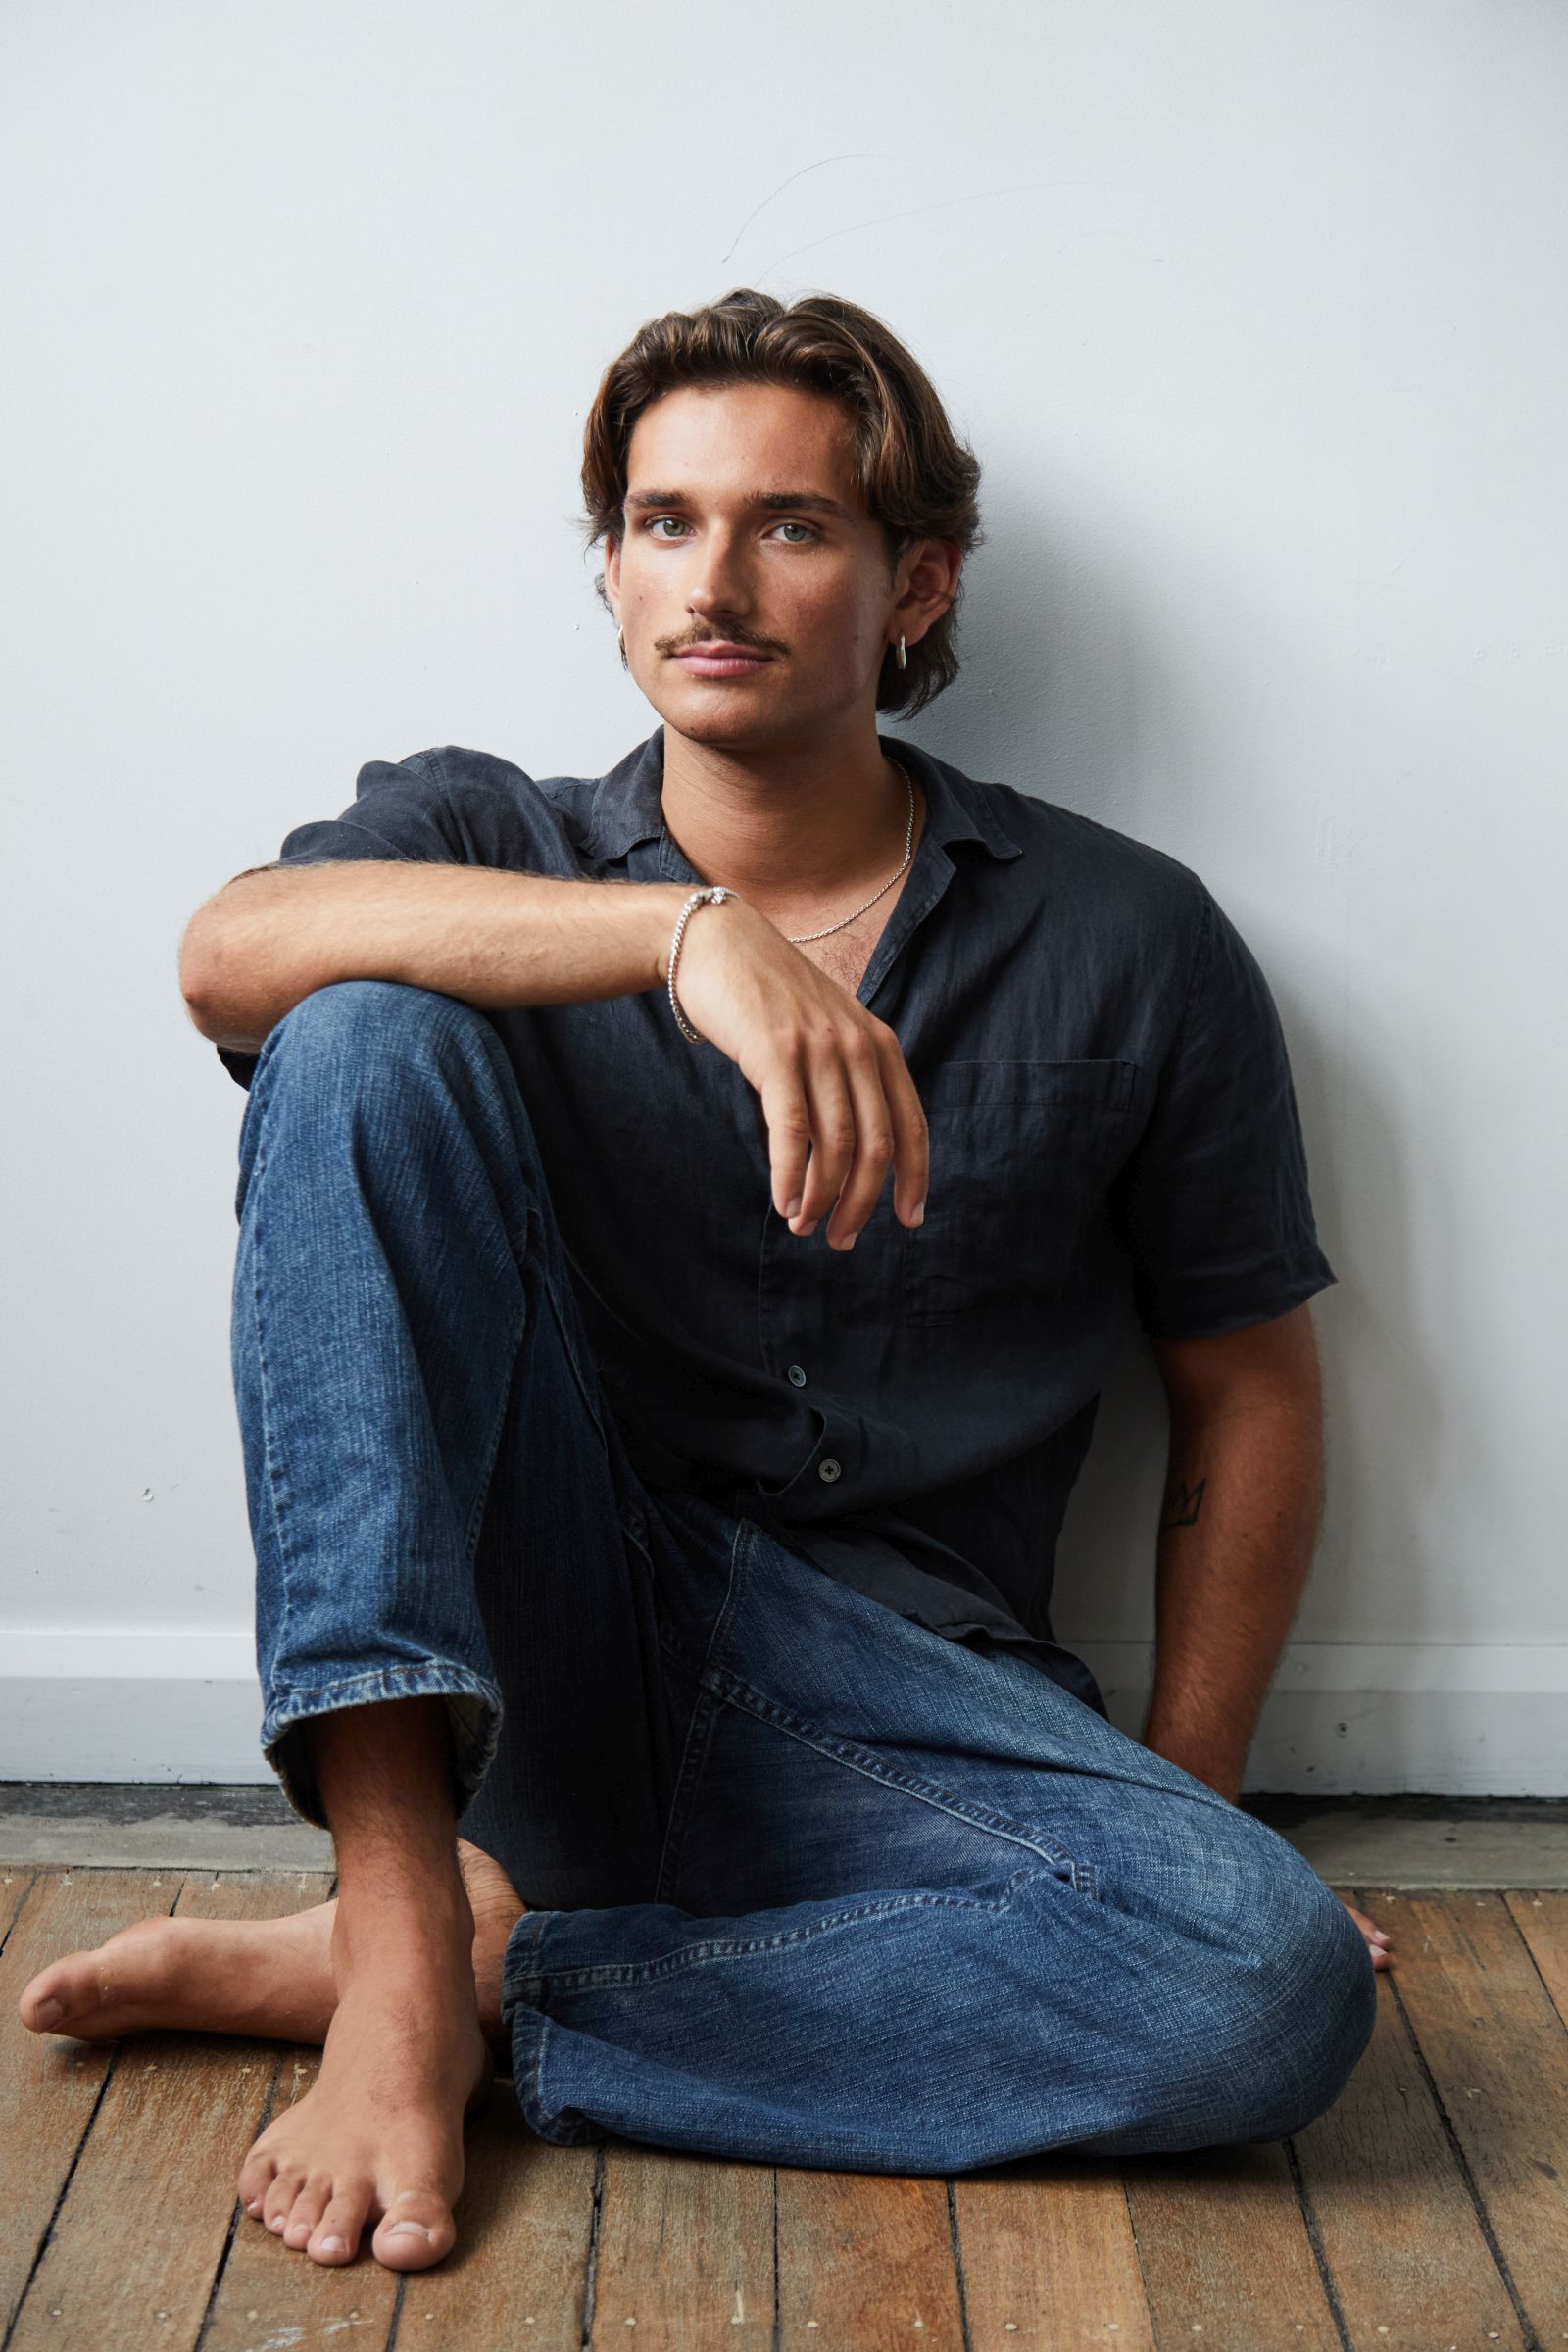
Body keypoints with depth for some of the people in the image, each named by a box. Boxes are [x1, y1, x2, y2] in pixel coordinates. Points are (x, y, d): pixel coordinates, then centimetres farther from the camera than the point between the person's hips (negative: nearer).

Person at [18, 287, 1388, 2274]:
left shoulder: (1130, 946, 5)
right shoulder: (477, 838, 6)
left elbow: (1248, 1401, 11)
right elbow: (232, 951, -17)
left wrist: (1173, 1824, 3)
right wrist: (690, 933, -30)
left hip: (894, 1702, 1)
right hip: (528, 1634, 0)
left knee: (1282, 1983, -29)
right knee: (367, 1032, -21)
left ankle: (489, 1969, -17)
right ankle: (402, 1924, -28)